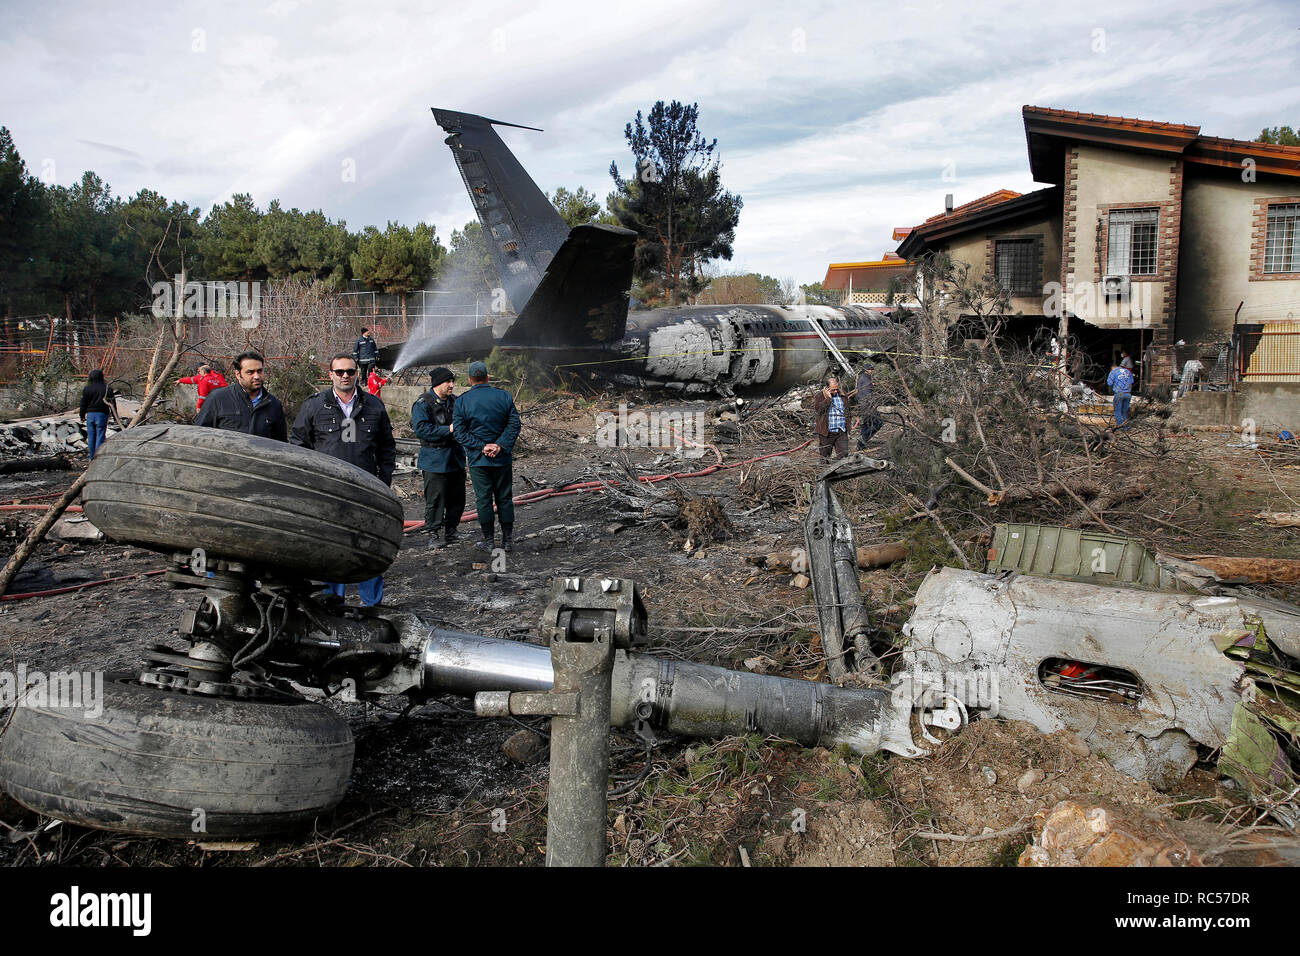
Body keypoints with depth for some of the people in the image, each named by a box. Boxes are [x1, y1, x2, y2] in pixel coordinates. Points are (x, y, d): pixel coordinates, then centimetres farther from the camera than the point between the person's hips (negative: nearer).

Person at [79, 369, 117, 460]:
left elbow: (83, 404, 4)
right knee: (100, 436, -2)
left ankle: (92, 458, 16)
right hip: (102, 415, -2)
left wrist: (82, 416, 13)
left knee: (91, 436, 11)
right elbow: (113, 403, 1)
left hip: (90, 415, 2)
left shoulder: (87, 389, 1)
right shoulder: (107, 389, -3)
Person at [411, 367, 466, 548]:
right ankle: (432, 533, 6)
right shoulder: (423, 404, -8)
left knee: (457, 497, 10)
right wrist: (448, 430, -20)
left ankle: (450, 530, 23)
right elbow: (421, 429, -18)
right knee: (435, 498, -4)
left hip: (456, 457, 7)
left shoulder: (455, 401, 13)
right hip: (435, 460, -7)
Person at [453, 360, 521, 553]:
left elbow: (460, 432, -8)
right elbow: (514, 424, -5)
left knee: (483, 499, 5)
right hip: (502, 458, 2)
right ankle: (508, 540, 13)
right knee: (504, 498, 10)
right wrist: (500, 445, -11)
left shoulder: (462, 401, -4)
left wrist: (481, 447, -11)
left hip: (477, 458, -1)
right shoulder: (504, 396, 0)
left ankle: (488, 541, 10)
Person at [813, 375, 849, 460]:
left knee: (843, 455, -3)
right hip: (827, 432, -3)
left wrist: (847, 427, 21)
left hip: (841, 431, 3)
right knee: (825, 456, 6)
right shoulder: (820, 396, -3)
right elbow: (817, 408, -21)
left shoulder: (842, 395, 12)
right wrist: (828, 398, -19)